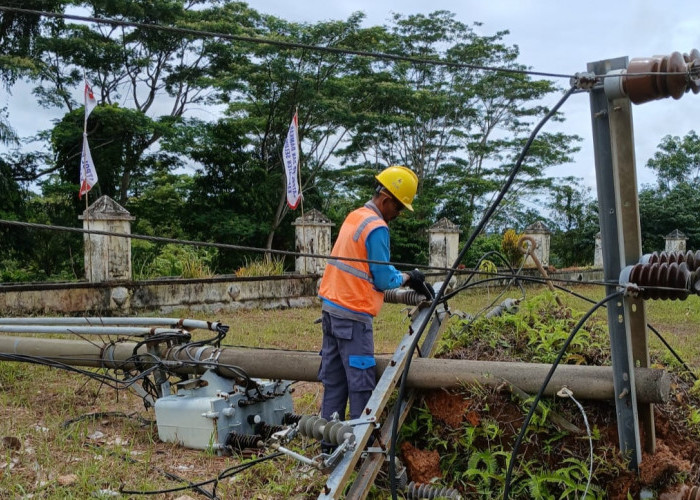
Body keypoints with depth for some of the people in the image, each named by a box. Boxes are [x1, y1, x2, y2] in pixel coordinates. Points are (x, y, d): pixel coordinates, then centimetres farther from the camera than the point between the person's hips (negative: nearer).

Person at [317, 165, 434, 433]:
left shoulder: (354, 216, 13)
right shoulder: (377, 228, -15)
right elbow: (384, 280, -12)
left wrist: (412, 278, 12)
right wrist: (408, 277, 6)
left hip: (331, 307, 9)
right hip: (353, 315, -9)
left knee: (334, 381, 12)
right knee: (361, 384, -2)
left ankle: (329, 440, 19)